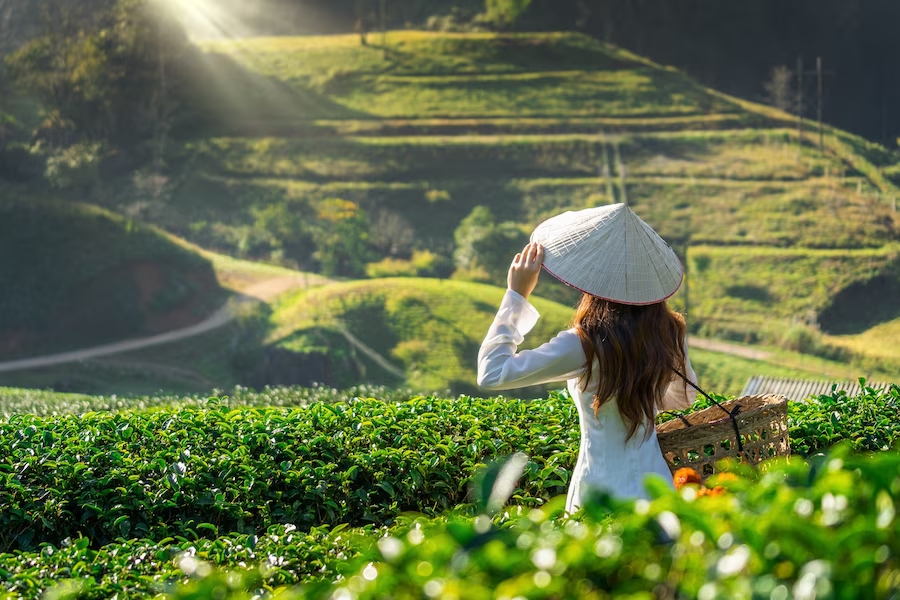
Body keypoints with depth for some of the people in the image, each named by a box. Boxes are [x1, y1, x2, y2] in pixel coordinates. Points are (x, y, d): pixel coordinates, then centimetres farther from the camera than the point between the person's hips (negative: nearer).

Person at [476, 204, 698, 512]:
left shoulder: (585, 345, -21)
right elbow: (684, 396, 17)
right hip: (657, 487, 6)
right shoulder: (667, 332, -2)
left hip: (603, 494, -6)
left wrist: (516, 294, -13)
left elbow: (492, 373, -18)